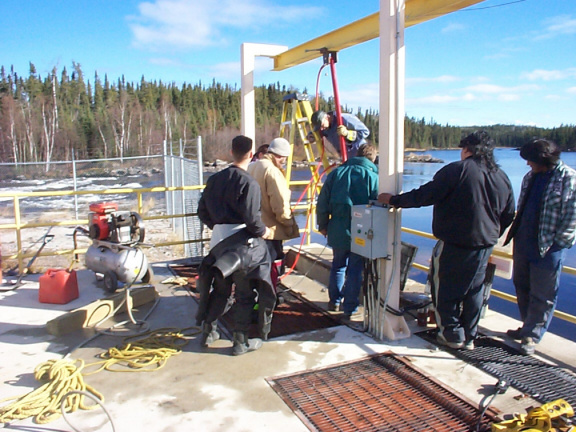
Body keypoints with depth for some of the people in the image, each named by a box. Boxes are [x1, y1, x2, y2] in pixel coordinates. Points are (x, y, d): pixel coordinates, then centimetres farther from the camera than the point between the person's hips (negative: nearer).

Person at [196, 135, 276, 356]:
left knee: (219, 288, 21)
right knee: (244, 295, 8)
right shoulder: (249, 183, -16)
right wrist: (263, 231, -4)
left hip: (220, 242, 6)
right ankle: (241, 341, 17)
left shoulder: (214, 179, 4)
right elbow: (251, 217, -23)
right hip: (243, 244, -6)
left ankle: (208, 331, 31)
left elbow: (202, 211, 9)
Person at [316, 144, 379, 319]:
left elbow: (322, 202, 2)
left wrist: (323, 225, 13)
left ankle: (334, 301, 33)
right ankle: (349, 309, 15)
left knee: (338, 265, 21)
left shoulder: (337, 172, 2)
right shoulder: (373, 176, -8)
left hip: (337, 230, 3)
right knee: (355, 270, 8)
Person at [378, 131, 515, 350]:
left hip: (454, 244, -6)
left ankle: (452, 334, 17)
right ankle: (469, 337, 25)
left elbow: (425, 195, -17)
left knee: (445, 288, 10)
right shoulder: (502, 177, 6)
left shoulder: (458, 170, -15)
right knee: (473, 290, 16)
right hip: (484, 244, 7)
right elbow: (508, 216, 13)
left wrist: (394, 200, -7)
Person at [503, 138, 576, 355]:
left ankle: (531, 336, 13)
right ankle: (528, 327, 33)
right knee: (522, 287, 17)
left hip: (548, 247, -7)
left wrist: (559, 242, -13)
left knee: (542, 295, 3)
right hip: (523, 243, 7)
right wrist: (514, 232, 12)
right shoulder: (530, 177, 8)